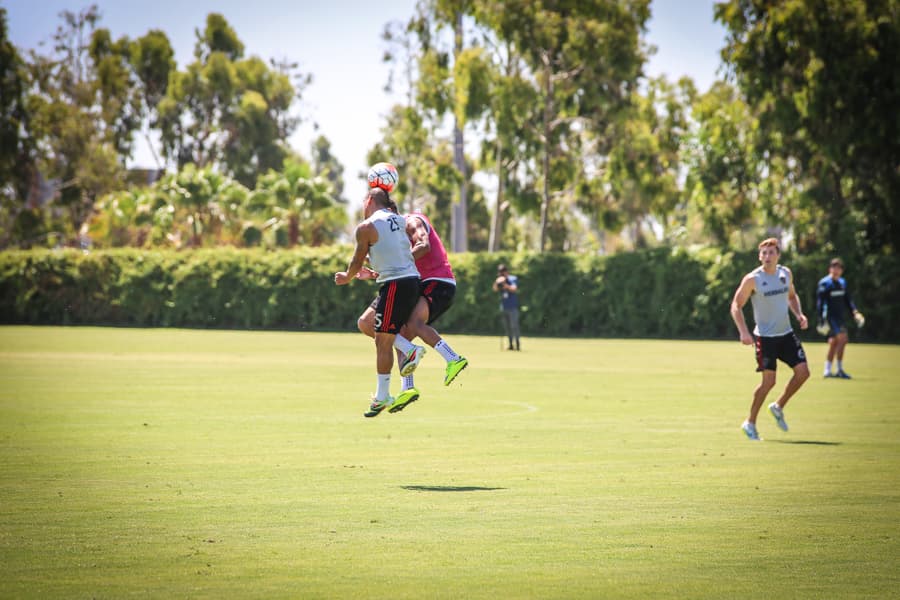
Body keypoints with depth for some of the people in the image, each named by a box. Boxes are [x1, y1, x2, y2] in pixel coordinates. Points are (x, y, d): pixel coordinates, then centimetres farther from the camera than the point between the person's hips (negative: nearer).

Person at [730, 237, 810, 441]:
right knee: (769, 381, -9)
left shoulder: (786, 273, 5)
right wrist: (743, 332, -18)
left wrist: (799, 314, 4)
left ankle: (778, 407, 18)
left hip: (786, 334, 5)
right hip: (765, 337, -5)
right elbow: (736, 305, -6)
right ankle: (750, 423, 7)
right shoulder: (752, 279, -11)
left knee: (803, 372, -5)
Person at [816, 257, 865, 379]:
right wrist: (822, 320, -16)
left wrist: (855, 312, 9)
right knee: (842, 339, -17)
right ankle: (839, 370, -13)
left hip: (839, 317, 8)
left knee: (834, 343, 9)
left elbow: (847, 300, 23)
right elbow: (820, 302, -11)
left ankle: (827, 370, 15)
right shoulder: (824, 283, -9)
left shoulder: (842, 282, 14)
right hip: (830, 317, -8)